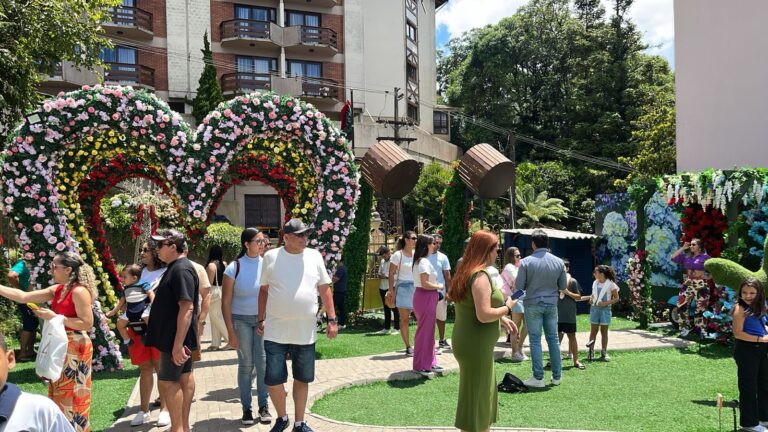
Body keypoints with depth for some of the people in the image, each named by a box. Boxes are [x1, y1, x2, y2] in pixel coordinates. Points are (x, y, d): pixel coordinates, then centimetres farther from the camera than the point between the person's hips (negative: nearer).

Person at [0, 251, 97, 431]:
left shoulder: (79, 291, -18)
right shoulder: (57, 290, 8)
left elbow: (87, 324, -21)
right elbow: (23, 297, 9)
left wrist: (54, 317, -19)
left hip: (75, 348, -9)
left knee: (71, 395, 2)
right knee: (60, 393, 18)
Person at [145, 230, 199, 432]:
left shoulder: (181, 270, -20)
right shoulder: (176, 267, 12)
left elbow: (187, 307, -27)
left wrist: (177, 344, -29)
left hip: (176, 338, -10)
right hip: (180, 337, 10)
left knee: (167, 381, -3)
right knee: (184, 377, 14)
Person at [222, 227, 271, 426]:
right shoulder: (234, 268, -7)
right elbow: (226, 302, -5)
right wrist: (231, 332, -8)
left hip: (263, 318, 1)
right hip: (241, 320, -1)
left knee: (263, 362, -1)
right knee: (246, 364, 2)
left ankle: (263, 406, 11)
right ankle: (247, 408, 13)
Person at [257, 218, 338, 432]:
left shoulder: (314, 256, 3)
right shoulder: (271, 257, -1)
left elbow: (325, 289, 7)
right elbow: (264, 290, 7)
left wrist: (332, 320, 3)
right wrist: (261, 320, 7)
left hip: (305, 332, 2)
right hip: (275, 332, -1)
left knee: (302, 379, 11)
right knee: (273, 380, 0)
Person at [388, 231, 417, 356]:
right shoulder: (398, 255, -4)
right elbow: (391, 274, -5)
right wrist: (391, 291, -10)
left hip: (416, 288, 5)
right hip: (403, 288, -4)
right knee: (405, 319, 2)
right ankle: (408, 347, 8)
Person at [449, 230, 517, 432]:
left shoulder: (467, 272, 10)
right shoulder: (480, 276, -21)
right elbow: (484, 315, -27)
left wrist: (502, 319, 11)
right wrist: (507, 307, -12)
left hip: (472, 343, 10)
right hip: (475, 346, -10)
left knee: (484, 393, 23)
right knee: (476, 396, 3)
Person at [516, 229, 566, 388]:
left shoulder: (526, 262, -13)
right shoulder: (558, 262, -3)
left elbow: (518, 286, -10)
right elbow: (563, 286, 4)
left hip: (533, 304, -3)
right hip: (552, 304, 3)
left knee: (535, 340, 4)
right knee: (553, 339, 12)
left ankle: (538, 377, 6)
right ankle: (557, 376, 19)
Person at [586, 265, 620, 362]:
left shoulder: (610, 284, -8)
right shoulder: (595, 283, 7)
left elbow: (616, 298, -4)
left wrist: (606, 303, -18)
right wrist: (591, 298, -2)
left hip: (605, 309, -4)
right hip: (594, 308, 4)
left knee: (604, 331, 4)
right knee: (593, 330, 5)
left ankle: (604, 353, 12)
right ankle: (591, 352, 8)